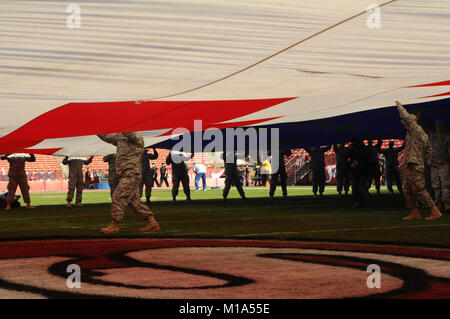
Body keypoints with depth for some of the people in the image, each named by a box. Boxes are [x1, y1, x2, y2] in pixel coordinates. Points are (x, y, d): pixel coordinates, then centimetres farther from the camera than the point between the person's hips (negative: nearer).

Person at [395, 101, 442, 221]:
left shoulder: (415, 129, -9)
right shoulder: (424, 134, 19)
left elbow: (405, 117, -19)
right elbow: (429, 149, 22)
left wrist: (399, 105, -5)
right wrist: (425, 162, 24)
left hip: (414, 166, -10)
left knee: (419, 190, -9)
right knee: (407, 190, 11)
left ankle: (435, 212, -8)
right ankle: (415, 213, 13)